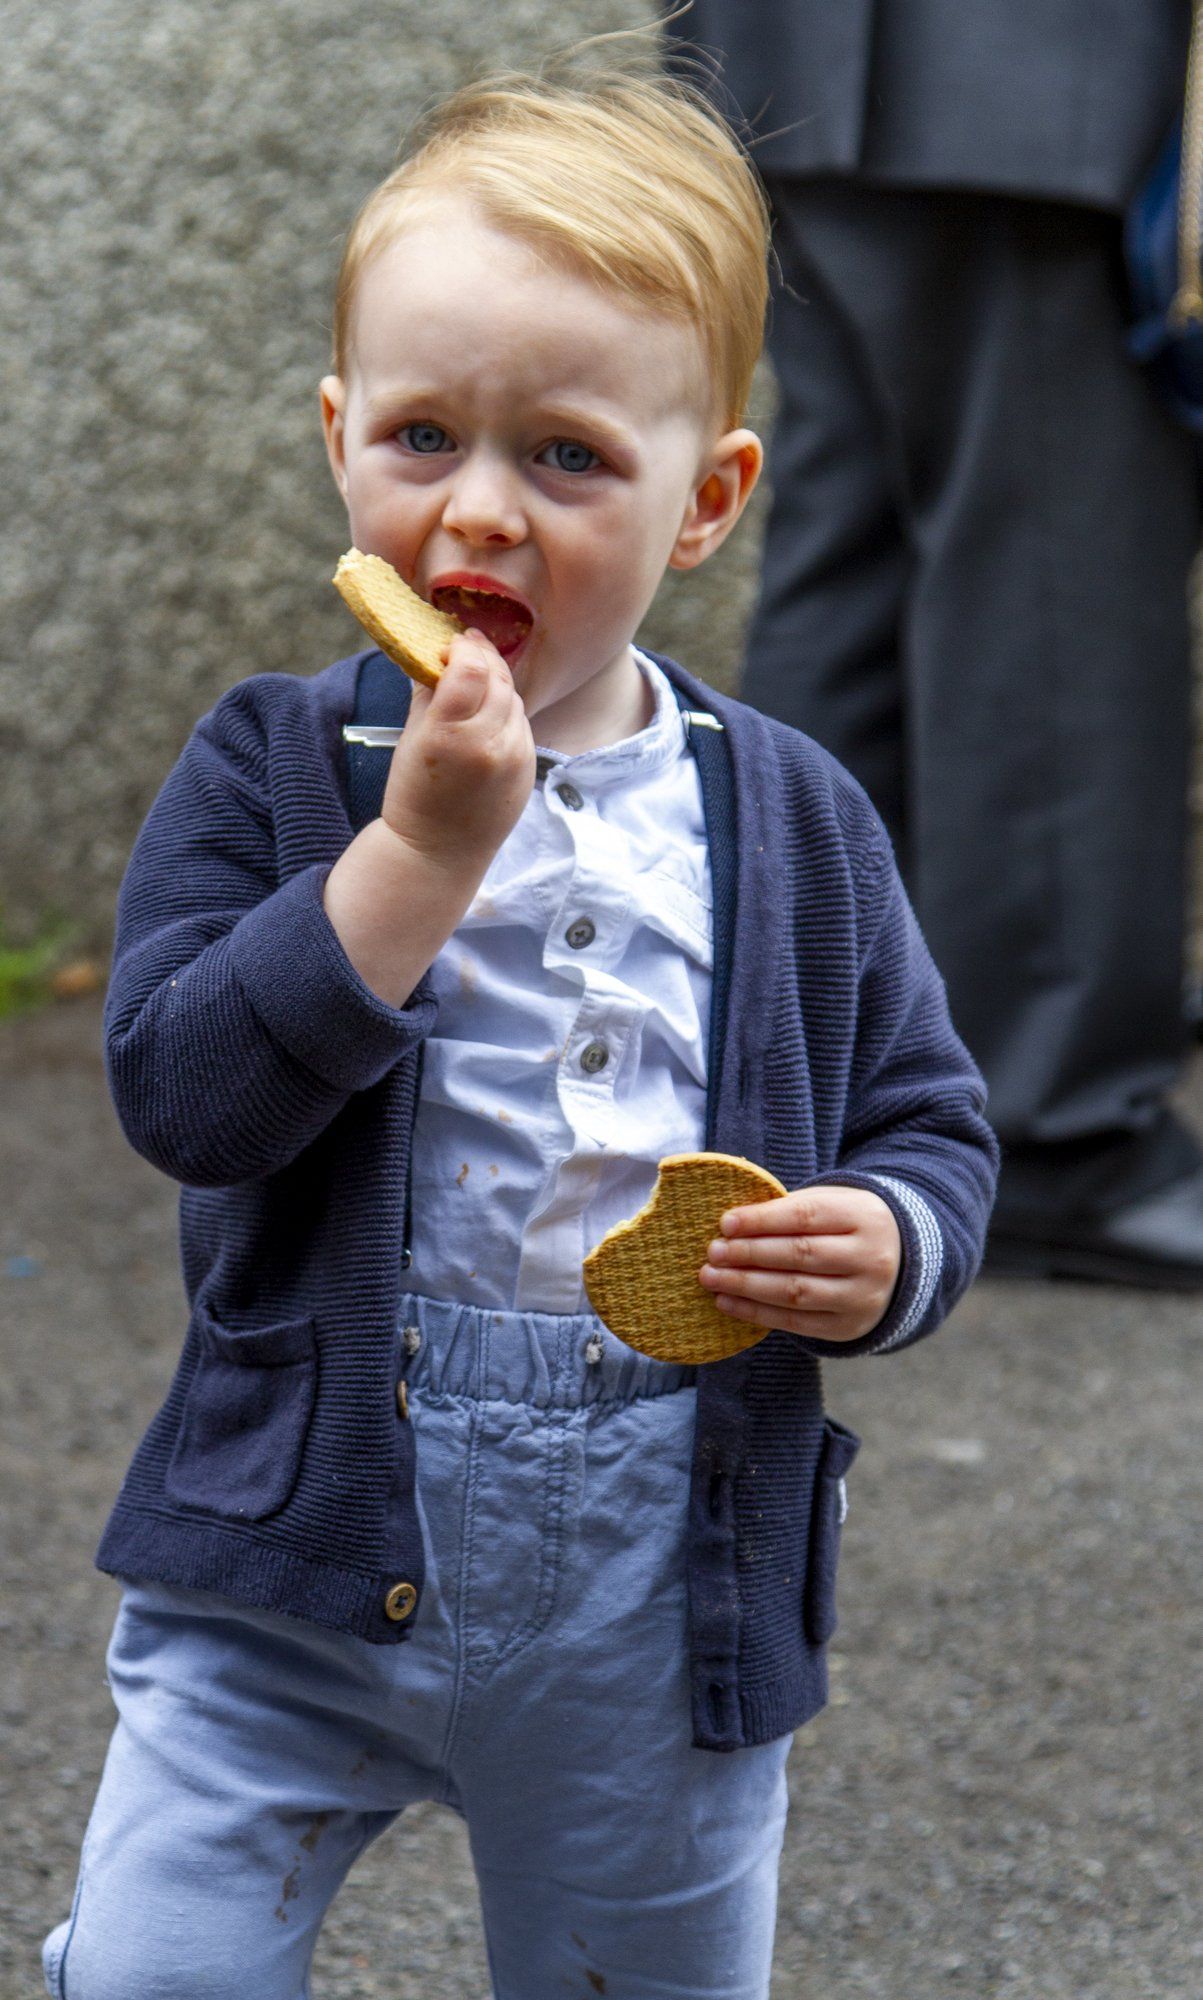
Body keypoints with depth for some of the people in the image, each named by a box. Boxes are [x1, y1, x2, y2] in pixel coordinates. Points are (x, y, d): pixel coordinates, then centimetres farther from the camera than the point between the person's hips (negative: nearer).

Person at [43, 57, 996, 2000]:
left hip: (657, 1618, 2)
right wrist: (422, 850, -26)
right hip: (299, 1574, -1)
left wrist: (888, 1248, -16)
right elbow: (182, 1090, -18)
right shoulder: (269, 771, -6)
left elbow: (930, 1120, 6)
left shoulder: (797, 821, -1)